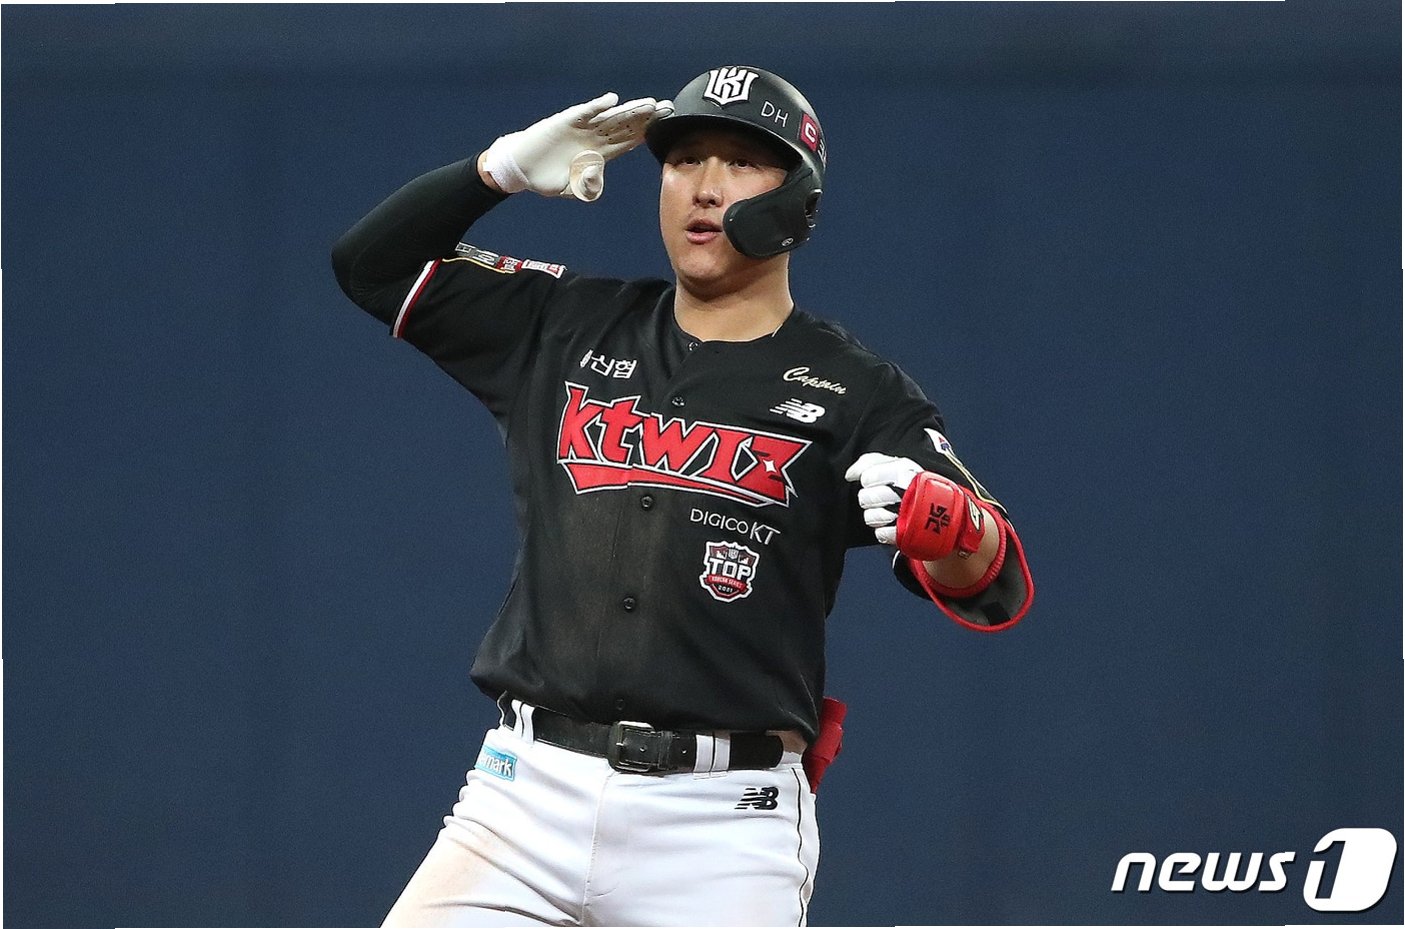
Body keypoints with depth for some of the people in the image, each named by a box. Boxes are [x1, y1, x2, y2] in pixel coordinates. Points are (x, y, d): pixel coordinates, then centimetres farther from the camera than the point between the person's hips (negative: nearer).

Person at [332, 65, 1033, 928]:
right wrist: (502, 168, 3)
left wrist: (942, 522, -33)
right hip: (530, 792, 3)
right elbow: (371, 263, 18)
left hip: (725, 821, -3)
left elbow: (999, 587, -9)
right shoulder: (566, 326, 15)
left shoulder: (856, 395, 3)